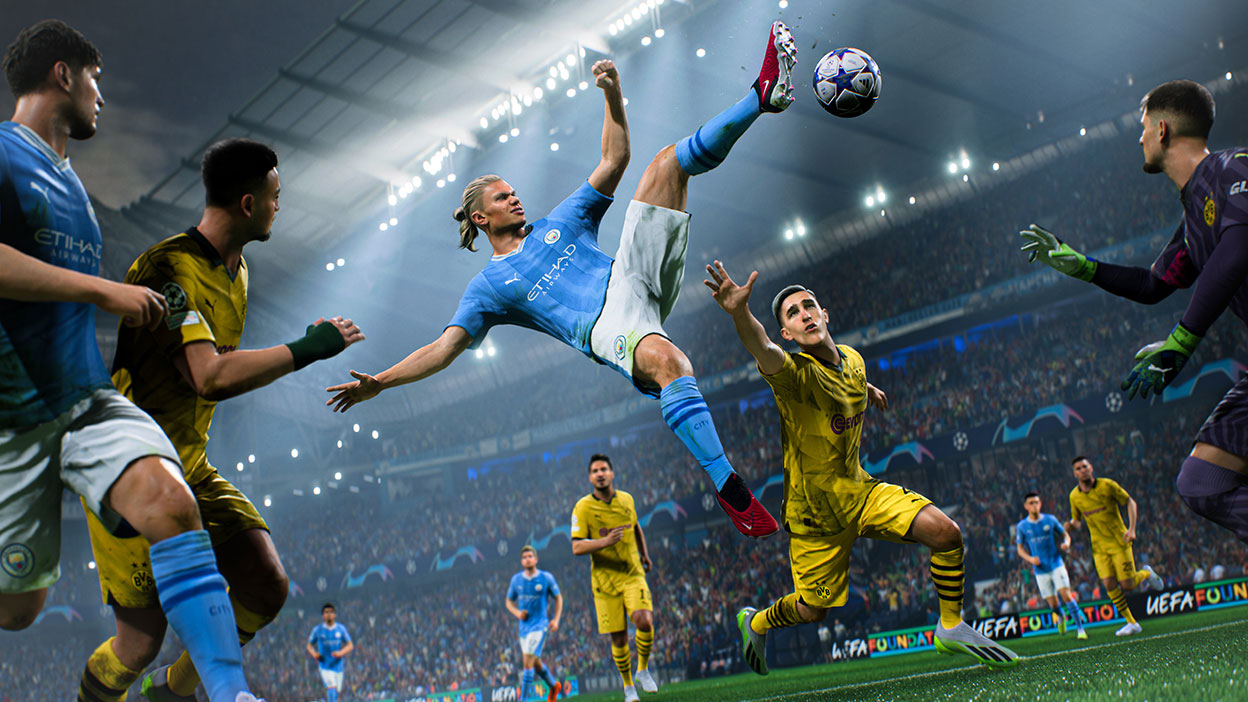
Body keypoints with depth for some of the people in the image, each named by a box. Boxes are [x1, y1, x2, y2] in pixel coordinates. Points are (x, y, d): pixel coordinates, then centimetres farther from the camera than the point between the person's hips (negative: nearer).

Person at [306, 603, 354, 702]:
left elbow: (350, 645, 5)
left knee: (335, 693, 9)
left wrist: (341, 653, -14)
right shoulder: (317, 629, 0)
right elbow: (309, 646, 10)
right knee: (332, 688, -23)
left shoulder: (341, 629, 4)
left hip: (338, 665, 3)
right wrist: (314, 654, -12)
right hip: (325, 666, -3)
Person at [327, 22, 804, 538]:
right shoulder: (489, 286, 16)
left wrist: (612, 95, 12)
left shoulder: (559, 223, 27)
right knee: (668, 362, -44)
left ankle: (764, 93, -19)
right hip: (604, 327, -5)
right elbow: (446, 346, 7)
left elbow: (613, 161, 25)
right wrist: (379, 382, -3)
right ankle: (730, 491, -44)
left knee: (667, 162, -4)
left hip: (631, 278, 5)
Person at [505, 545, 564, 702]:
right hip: (524, 626, 5)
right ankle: (554, 686, 43)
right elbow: (509, 601, 14)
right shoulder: (516, 579, 3)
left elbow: (558, 598, 6)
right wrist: (517, 613, -6)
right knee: (536, 663, 18)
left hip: (539, 625, -5)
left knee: (528, 661, -16)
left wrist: (555, 619, -4)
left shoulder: (546, 578, -5)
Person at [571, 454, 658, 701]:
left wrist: (645, 554, 30)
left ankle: (643, 669, 5)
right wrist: (604, 542, -28)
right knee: (619, 639, 1)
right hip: (605, 580, -2)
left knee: (644, 622, -21)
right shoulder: (583, 507, -8)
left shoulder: (626, 499, 4)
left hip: (633, 574, 2)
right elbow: (577, 547, -13)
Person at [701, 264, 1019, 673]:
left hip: (860, 492, 5)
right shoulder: (796, 374, -26)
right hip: (815, 509, -5)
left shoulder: (853, 359, -2)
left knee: (945, 533, -14)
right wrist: (740, 313, -70)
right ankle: (755, 622, 41)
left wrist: (869, 390, 45)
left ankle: (952, 629, 8)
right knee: (814, 609, 7)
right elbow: (764, 350, -50)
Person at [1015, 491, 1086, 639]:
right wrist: (1030, 559, -11)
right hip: (1040, 570, 1)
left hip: (1057, 564, -1)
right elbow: (1020, 549, 8)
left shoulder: (1050, 520, 1)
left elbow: (1065, 534, 12)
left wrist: (1066, 543, -11)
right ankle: (1061, 617, 37)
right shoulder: (1022, 526, 1)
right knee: (1053, 604, 2)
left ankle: (1080, 628, -10)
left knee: (1066, 595, -17)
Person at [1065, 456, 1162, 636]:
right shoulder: (1074, 496, 1)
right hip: (1099, 547, 3)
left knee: (1127, 585, -7)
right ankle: (1132, 623, 5)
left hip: (1119, 542, -3)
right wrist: (1071, 525, -12)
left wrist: (1131, 529, -12)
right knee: (1109, 585, -9)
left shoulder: (1107, 485, -10)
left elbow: (1130, 503, -1)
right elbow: (1077, 521, 14)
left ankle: (1146, 574, 28)